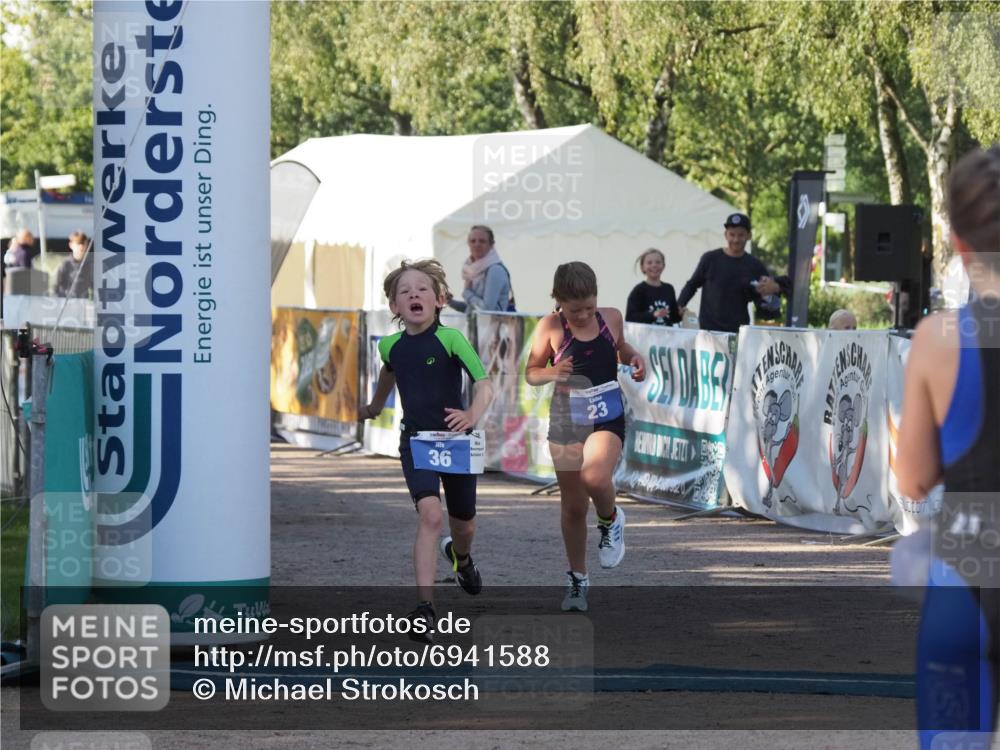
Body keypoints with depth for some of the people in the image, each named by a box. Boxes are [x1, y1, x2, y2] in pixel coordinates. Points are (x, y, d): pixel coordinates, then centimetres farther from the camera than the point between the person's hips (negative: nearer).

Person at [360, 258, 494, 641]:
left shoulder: (450, 339, -16)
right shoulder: (391, 346, -2)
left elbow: (484, 385, -23)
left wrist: (472, 415, -43)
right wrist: (375, 406, 40)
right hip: (416, 441, 1)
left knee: (463, 524, 17)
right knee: (430, 514, -23)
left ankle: (461, 556, 56)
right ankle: (424, 608, -25)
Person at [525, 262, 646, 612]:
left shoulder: (611, 318, -1)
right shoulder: (551, 327, -8)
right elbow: (530, 373, -3)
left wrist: (634, 358, 0)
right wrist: (552, 373, -24)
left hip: (607, 416, 0)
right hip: (567, 418, 0)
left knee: (595, 477, -29)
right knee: (572, 505, 6)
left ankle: (610, 521, 6)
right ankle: (577, 579, 23)